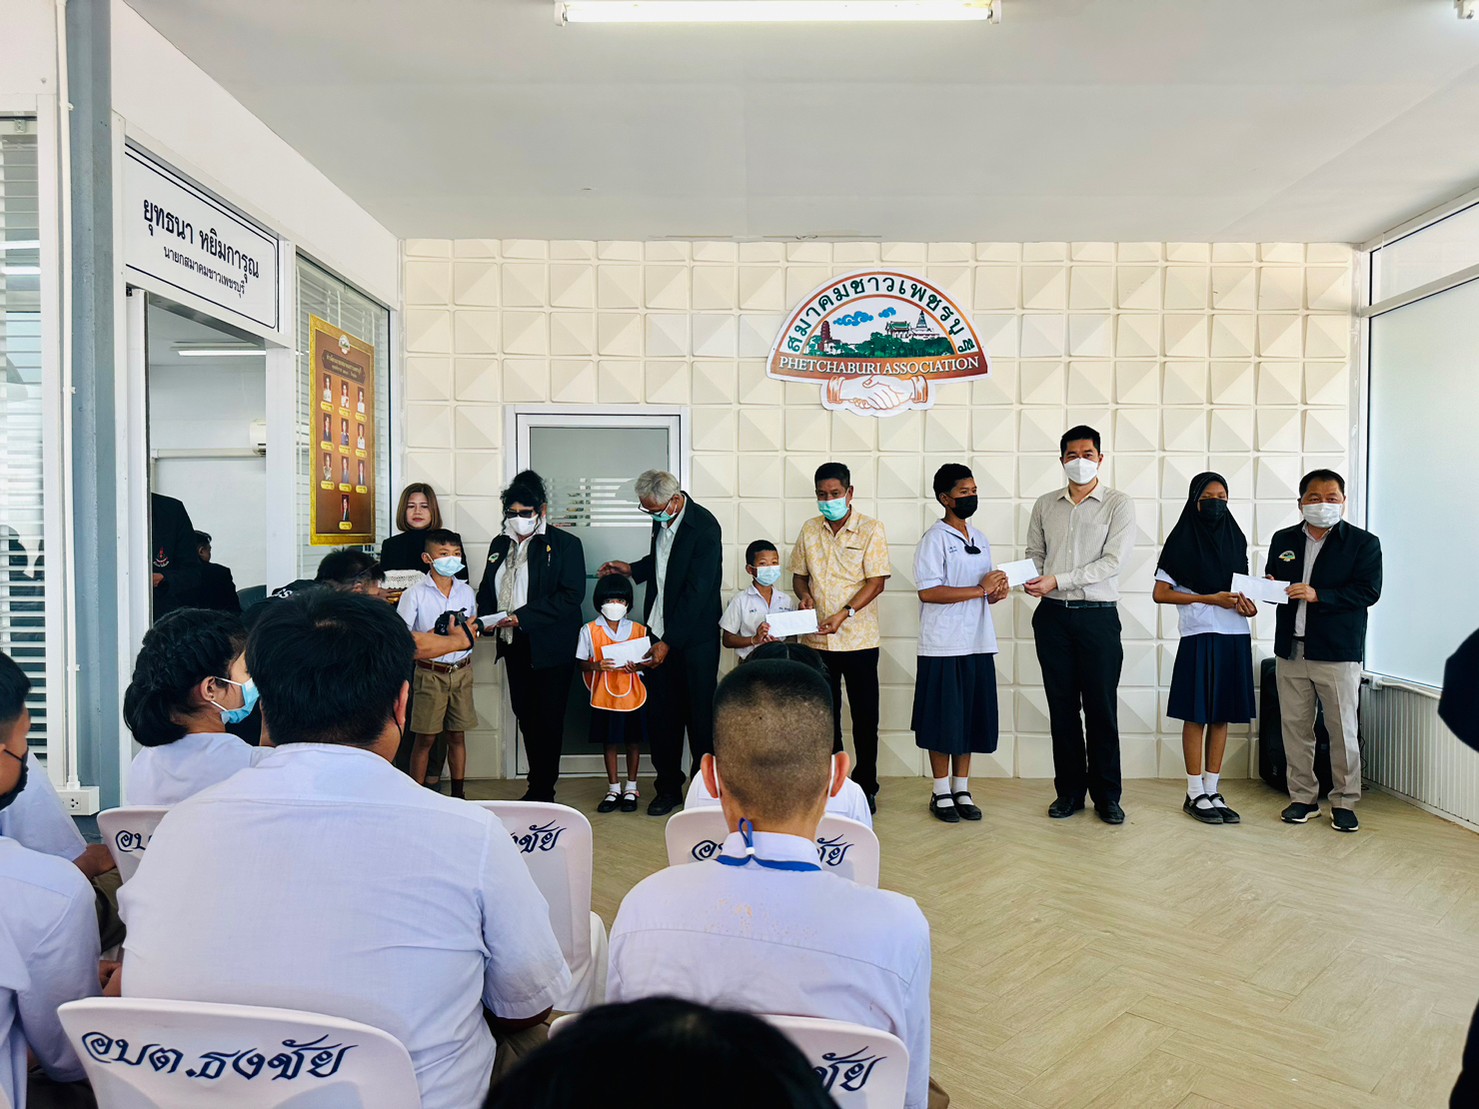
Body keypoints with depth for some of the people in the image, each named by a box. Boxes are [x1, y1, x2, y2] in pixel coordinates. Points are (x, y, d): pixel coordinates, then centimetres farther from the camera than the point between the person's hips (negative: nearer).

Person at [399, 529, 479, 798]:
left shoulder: (467, 591, 7)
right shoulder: (415, 594, -7)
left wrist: (470, 634, -5)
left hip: (461, 672, 4)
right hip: (430, 673, -4)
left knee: (457, 736, 11)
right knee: (426, 738, 3)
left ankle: (458, 794, 21)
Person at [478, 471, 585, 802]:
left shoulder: (565, 544, -6)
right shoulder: (499, 546, 13)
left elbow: (571, 595, -15)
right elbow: (486, 590, 18)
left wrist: (523, 616, -22)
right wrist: (487, 616, -5)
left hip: (551, 647, -6)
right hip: (514, 647, 6)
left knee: (548, 719, 0)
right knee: (524, 716, 12)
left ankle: (543, 791, 10)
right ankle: (537, 784, 25)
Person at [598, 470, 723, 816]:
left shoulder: (704, 527, -18)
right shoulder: (661, 519, 5)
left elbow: (696, 592, -21)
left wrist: (669, 641, -20)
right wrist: (632, 569, 7)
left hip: (694, 637, -7)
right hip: (660, 631, 7)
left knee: (700, 715, 3)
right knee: (664, 713, 11)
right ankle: (668, 787, 23)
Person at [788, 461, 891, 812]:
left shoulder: (870, 530, -5)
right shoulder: (809, 530, 7)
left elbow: (876, 582, -10)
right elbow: (798, 573, 14)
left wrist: (844, 613, -22)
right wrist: (804, 594, -8)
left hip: (858, 639, -3)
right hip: (816, 639, 3)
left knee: (865, 716, 5)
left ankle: (866, 787, 18)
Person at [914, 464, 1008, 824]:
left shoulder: (979, 539, 15)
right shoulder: (935, 538, -8)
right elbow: (928, 591, -18)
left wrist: (997, 592, -2)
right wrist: (980, 590, -18)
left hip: (978, 645, 7)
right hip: (943, 647, -6)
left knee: (971, 718, 10)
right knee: (943, 720, 1)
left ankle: (961, 789, 22)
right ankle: (941, 793, 14)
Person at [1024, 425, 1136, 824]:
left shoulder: (1118, 504, -1)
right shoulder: (1045, 505, 11)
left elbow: (1111, 562, -10)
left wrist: (1058, 580, -17)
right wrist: (1035, 581, -10)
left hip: (1098, 615, -3)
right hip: (1053, 615, 3)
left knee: (1101, 708, 2)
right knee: (1062, 705, 7)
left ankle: (1107, 795, 14)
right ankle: (1069, 790, 18)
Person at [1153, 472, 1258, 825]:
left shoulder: (1235, 538, 12)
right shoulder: (1181, 541, -3)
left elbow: (1241, 584, 21)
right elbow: (1160, 594, -7)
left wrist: (1247, 604, -2)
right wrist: (1210, 599, -14)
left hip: (1234, 636, 5)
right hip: (1200, 636, -5)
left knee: (1221, 715, 8)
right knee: (1196, 715, 0)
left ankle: (1213, 790, 16)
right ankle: (1195, 795, 9)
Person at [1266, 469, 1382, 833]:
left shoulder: (1363, 543, -1)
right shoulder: (1283, 540, 12)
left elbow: (1368, 592, -11)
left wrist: (1318, 595, -21)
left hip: (1338, 652, -4)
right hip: (1291, 650, 4)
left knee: (1343, 731, 3)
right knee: (1295, 728, 9)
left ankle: (1344, 801, 18)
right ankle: (1303, 798, 21)